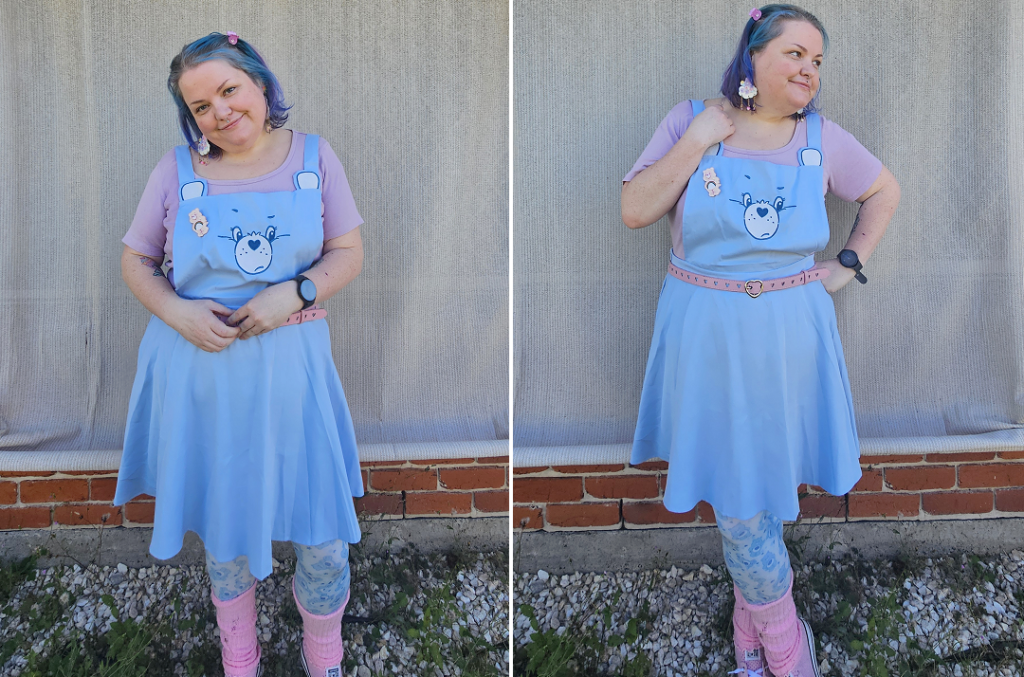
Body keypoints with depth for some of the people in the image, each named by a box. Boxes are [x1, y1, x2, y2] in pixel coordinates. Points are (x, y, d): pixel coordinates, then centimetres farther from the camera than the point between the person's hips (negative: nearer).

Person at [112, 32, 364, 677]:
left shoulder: (314, 157, -1)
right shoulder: (177, 169, -1)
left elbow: (349, 252, 0)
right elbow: (136, 261, 6)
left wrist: (295, 294, -18)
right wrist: (176, 311, -14)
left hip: (289, 365, 0)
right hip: (199, 368, 1)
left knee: (320, 518, 4)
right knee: (223, 509, 17)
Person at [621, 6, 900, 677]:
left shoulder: (823, 138, 1)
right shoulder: (692, 119, -3)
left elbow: (885, 190, 16)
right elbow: (635, 210, -10)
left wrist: (851, 264, 6)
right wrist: (696, 142, -16)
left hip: (788, 337, 1)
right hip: (707, 337, -1)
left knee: (767, 476, 10)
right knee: (737, 488, 6)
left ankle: (752, 621, 32)